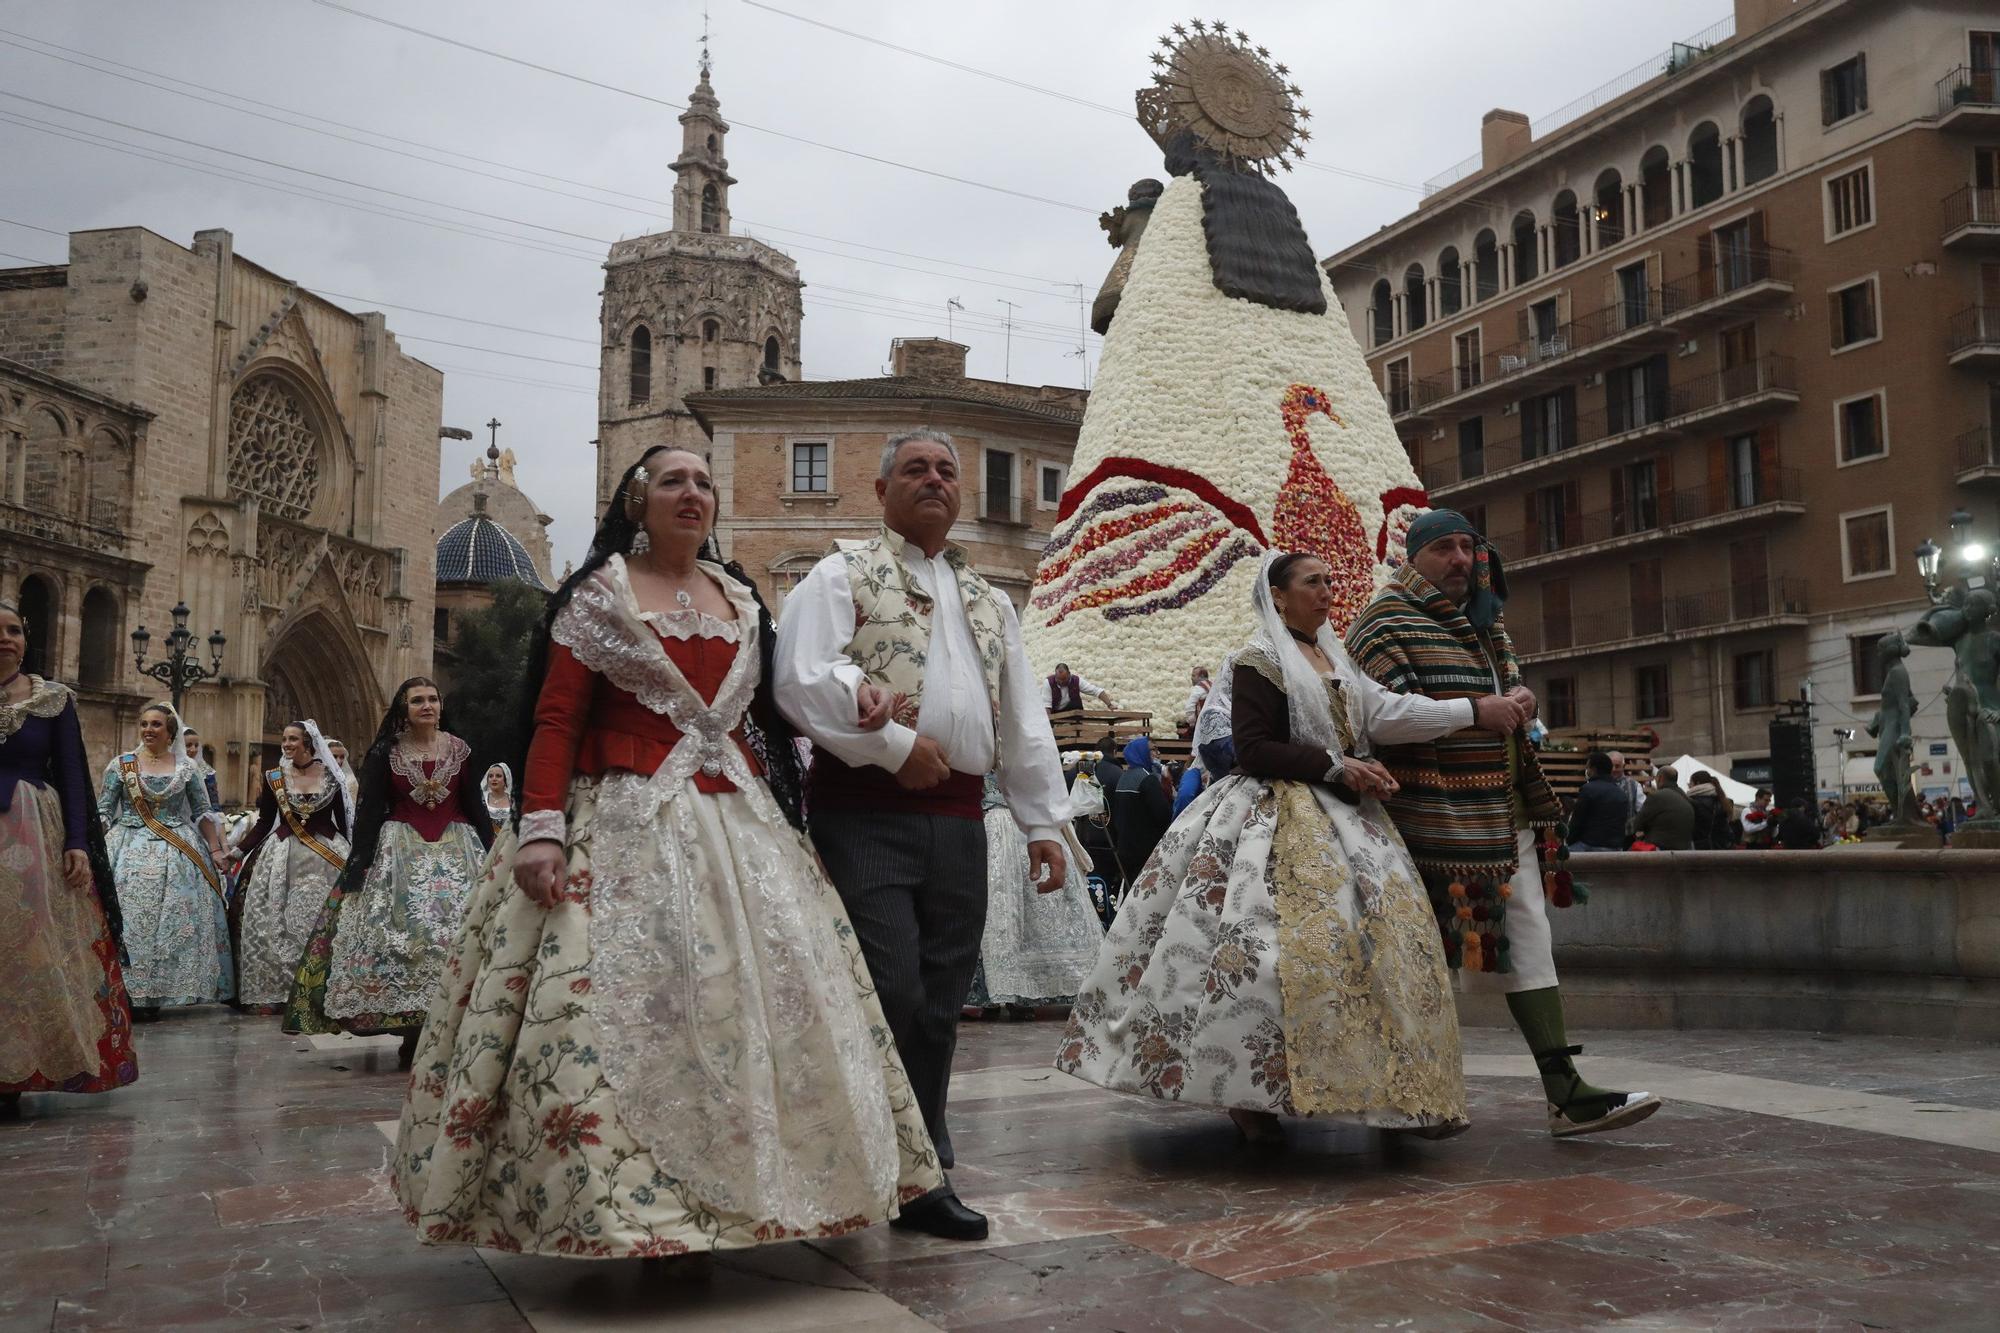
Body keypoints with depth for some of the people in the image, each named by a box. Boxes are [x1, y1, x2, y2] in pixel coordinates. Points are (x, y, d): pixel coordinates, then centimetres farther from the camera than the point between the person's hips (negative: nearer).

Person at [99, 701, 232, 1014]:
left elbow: (202, 813, 9)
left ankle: (151, 994, 5)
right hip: (131, 850, -1)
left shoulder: (187, 767, 7)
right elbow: (103, 812, 4)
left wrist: (216, 850, 3)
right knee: (129, 919, -6)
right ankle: (127, 992, 2)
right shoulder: (121, 765, 5)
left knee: (176, 919, -3)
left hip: (177, 855, 1)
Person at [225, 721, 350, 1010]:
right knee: (273, 924, -2)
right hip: (283, 855, 1)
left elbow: (343, 821, 7)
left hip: (326, 855, -1)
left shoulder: (330, 777, 2)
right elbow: (264, 822, 7)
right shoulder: (274, 777, 4)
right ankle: (277, 991, 7)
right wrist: (238, 852, -1)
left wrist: (349, 858, 8)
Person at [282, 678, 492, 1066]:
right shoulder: (385, 752, 3)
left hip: (455, 850, 1)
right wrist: (359, 861, -6)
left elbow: (476, 808, 9)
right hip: (399, 852, -1)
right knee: (401, 936, -9)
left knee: (458, 935, -8)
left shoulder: (460, 751, 6)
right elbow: (369, 809, 1)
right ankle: (411, 1033, -3)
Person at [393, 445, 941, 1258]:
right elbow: (555, 719, -5)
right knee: (616, 1007, -9)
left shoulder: (741, 601, 16)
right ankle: (612, 1205, 2)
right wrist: (541, 826, -16)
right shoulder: (599, 594, 3)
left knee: (764, 992, 2)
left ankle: (723, 1192, 14)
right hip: (626, 824, -5)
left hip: (737, 821, 5)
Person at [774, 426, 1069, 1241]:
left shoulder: (987, 601, 23)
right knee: (891, 995, -12)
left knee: (938, 1006, 8)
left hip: (958, 821, 6)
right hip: (869, 813, -6)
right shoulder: (843, 576, 4)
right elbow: (804, 679, -13)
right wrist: (897, 746, -13)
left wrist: (1042, 822, 15)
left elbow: (1024, 721, 21)